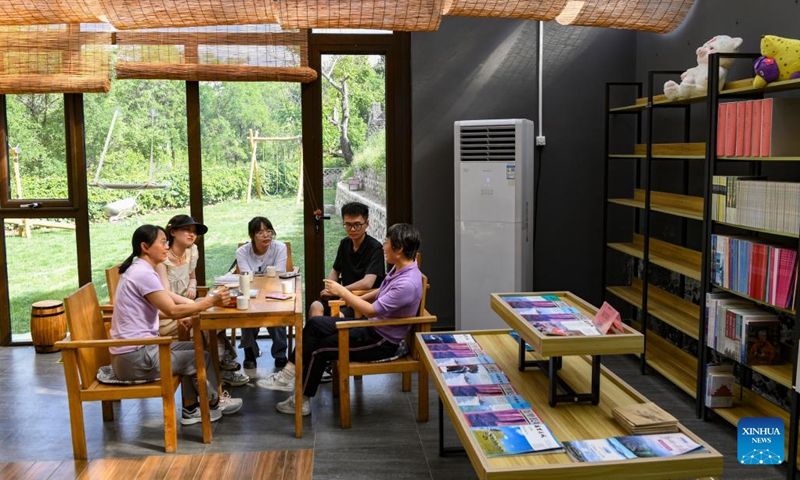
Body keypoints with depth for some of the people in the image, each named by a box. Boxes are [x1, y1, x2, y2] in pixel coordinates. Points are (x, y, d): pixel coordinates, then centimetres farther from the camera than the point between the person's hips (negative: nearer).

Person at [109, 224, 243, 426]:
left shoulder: (137, 270, 12)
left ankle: (190, 409, 20)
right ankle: (214, 403, 26)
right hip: (135, 358, -10)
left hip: (137, 348, 10)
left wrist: (178, 317, 11)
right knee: (202, 357, 2)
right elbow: (172, 310, -23)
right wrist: (211, 301, -19)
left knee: (193, 349, 17)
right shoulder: (144, 273, -19)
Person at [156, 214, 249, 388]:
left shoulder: (191, 252, 6)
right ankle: (223, 361, -8)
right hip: (165, 318, -7)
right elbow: (166, 294, -24)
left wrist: (192, 287, -4)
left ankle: (223, 363, -9)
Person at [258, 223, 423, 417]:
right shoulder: (399, 269, 1)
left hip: (383, 342, -9)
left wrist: (343, 292, -20)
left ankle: (302, 401, 15)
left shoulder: (408, 283, -30)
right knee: (314, 324, 2)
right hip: (372, 327, 9)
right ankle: (288, 374, 4)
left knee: (318, 349, -3)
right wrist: (356, 299, 7)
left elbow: (372, 311, -29)